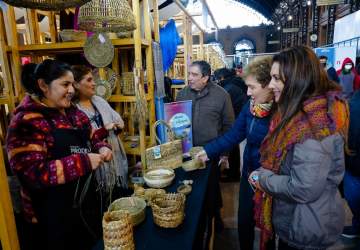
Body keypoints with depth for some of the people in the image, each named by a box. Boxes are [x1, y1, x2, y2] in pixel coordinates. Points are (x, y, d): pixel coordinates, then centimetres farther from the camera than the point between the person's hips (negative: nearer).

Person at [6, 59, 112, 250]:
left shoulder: (72, 112, 4)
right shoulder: (27, 122, -19)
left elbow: (91, 137, 17)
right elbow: (33, 174, -26)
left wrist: (102, 148, -6)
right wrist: (83, 162, -29)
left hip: (86, 200, 8)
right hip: (53, 213, -7)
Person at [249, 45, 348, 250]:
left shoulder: (314, 123, -30)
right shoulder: (304, 112, 3)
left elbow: (304, 189, -31)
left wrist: (262, 179, -18)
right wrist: (264, 174, -4)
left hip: (306, 230, -8)